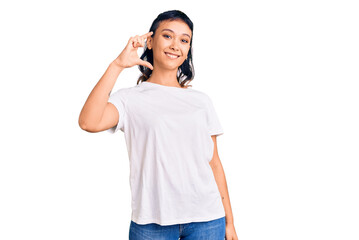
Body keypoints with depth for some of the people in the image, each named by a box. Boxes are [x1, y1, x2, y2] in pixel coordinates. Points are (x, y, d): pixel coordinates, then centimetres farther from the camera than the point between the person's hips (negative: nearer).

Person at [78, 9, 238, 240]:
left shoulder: (201, 100, 9)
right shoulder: (130, 98, 0)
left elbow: (214, 163, 9)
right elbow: (89, 122, -19)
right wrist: (118, 65, -14)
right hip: (152, 221, -2)